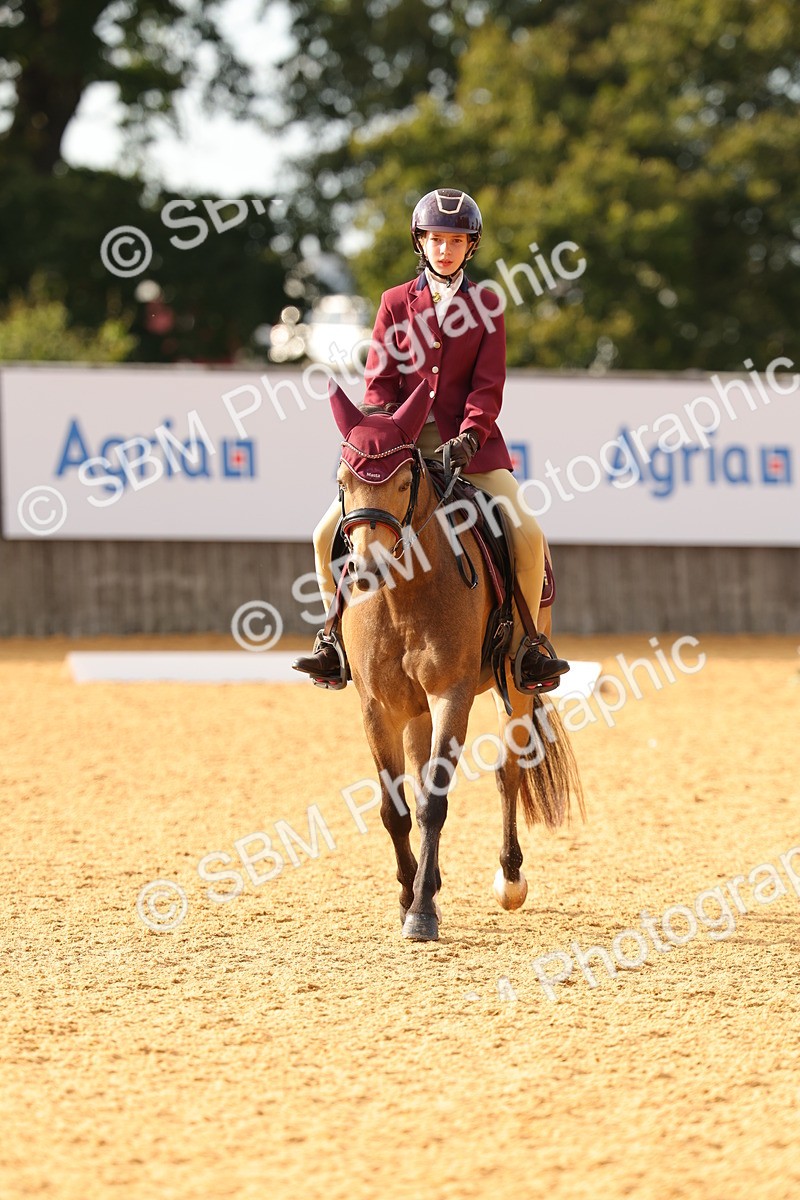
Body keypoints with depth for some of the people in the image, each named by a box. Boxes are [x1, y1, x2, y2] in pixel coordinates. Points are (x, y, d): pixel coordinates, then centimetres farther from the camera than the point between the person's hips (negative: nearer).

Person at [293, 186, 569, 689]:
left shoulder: (485, 305, 5)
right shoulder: (396, 303, 8)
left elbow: (489, 384, -2)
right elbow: (380, 378, 5)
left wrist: (469, 437, -19)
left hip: (468, 442, -1)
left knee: (527, 534, -21)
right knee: (329, 533, -11)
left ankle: (526, 645, -7)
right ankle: (334, 640, 6)